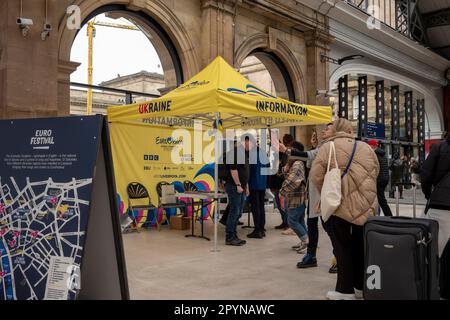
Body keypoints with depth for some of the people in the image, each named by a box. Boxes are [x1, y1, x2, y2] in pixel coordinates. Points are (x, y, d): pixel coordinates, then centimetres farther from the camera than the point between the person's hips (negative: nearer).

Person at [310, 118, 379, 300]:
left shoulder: (327, 147, -4)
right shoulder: (365, 147, 6)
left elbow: (316, 175, -10)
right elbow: (375, 172, 13)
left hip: (341, 204, -3)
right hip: (367, 205, 3)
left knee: (343, 247, 7)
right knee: (361, 245, 14)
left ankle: (345, 290, 10)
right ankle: (361, 286, 26)